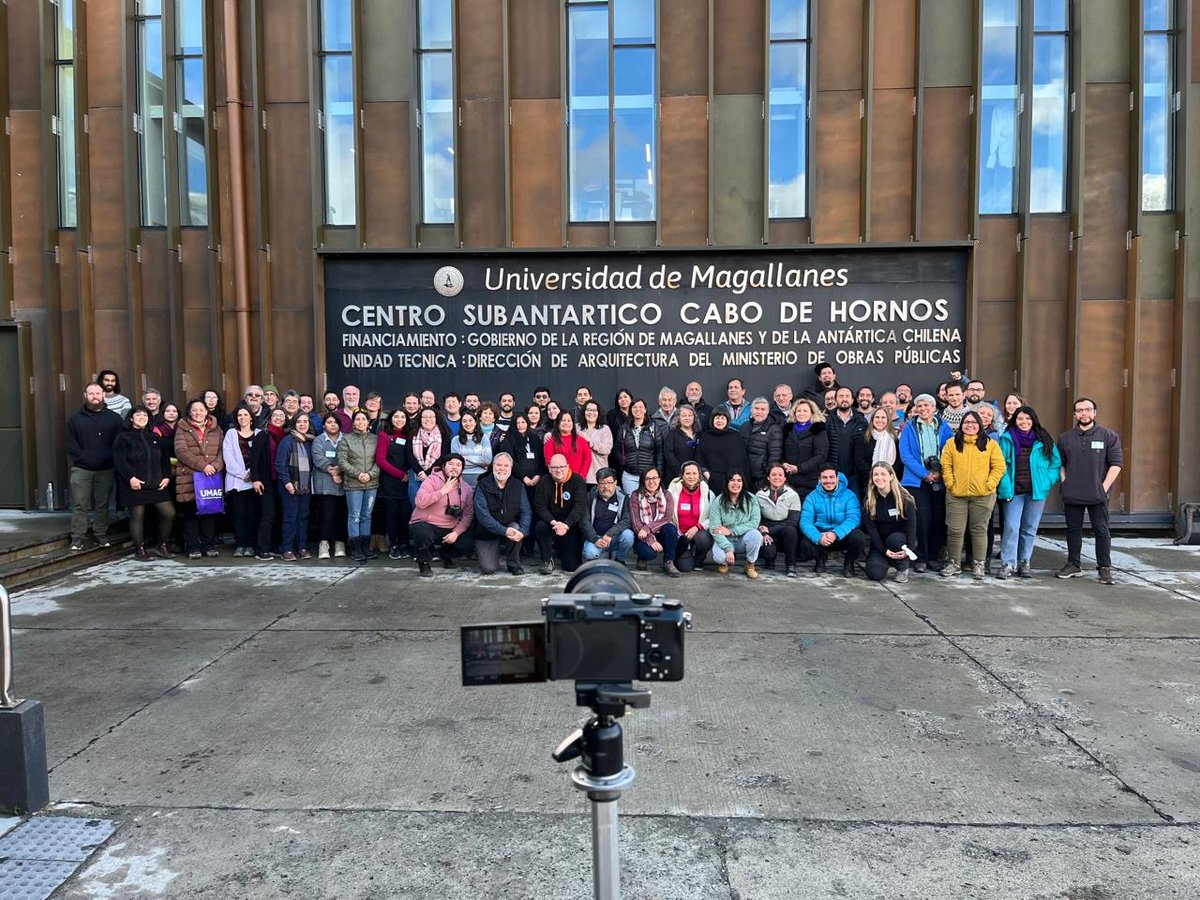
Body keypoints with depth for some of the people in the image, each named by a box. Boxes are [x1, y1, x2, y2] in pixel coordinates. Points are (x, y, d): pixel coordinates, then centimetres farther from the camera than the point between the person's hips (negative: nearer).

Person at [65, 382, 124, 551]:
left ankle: (101, 535, 15)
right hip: (81, 469, 0)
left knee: (102, 504, 6)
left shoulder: (114, 419, 7)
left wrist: (106, 458, -12)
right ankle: (77, 538, 2)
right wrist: (85, 458, -10)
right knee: (79, 505, -2)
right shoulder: (75, 420, 9)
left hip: (105, 470, 0)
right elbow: (71, 446, 3)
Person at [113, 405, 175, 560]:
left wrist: (166, 476, 3)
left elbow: (164, 459, 17)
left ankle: (162, 545, 15)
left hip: (156, 484, 5)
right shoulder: (123, 437, 0)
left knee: (169, 513, -3)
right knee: (137, 516, 0)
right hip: (135, 485, -4)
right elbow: (119, 460, -9)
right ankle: (140, 549, 15)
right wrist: (130, 477, -19)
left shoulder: (155, 437, 17)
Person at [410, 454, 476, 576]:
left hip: (450, 530, 5)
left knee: (468, 543, -16)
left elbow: (468, 514, 0)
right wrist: (443, 491, -24)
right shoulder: (432, 480, -8)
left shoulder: (466, 488, 6)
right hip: (426, 525, -5)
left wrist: (456, 532, -14)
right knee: (423, 534, -37)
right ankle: (424, 563, -5)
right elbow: (420, 502, -24)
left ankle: (445, 554, 20)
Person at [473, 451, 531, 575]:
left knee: (516, 527, -32)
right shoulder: (483, 486, -11)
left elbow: (526, 512, -9)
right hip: (487, 534, -2)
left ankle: (514, 564, -8)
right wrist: (504, 530, -30)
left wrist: (522, 531, -29)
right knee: (489, 569, -19)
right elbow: (482, 514, -20)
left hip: (510, 528, 3)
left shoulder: (518, 486, -1)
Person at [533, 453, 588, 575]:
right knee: (540, 527, -34)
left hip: (572, 526, -1)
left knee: (573, 566, -9)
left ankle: (561, 550, 28)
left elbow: (580, 506, -16)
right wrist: (553, 522, -28)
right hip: (550, 522, 1)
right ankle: (548, 560, -10)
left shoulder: (577, 481, -7)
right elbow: (540, 507, -9)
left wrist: (566, 525, -30)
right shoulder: (543, 483, -1)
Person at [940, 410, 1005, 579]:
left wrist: (989, 485, -7)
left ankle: (978, 564, 17)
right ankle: (953, 563, 14)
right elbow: (945, 465, 3)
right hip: (956, 495, 1)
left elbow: (999, 466, 2)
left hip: (983, 496, 0)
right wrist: (951, 483, -6)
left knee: (979, 530, 7)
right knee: (955, 530, 2)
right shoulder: (952, 443, 6)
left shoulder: (990, 444, 4)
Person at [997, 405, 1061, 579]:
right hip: (1013, 491, -2)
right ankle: (1007, 564, -3)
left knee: (1030, 529, 9)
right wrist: (1004, 487, -12)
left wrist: (1048, 481, -2)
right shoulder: (1007, 439, -1)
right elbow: (1001, 465, -3)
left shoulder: (1043, 440, 4)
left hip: (1037, 491, 2)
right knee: (1011, 527, -7)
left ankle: (1024, 563, 19)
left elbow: (1056, 462, 10)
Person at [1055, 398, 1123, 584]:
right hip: (1072, 495, 3)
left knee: (1101, 531, 0)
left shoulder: (1108, 436, 1)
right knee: (1073, 530, 9)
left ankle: (1104, 567, 7)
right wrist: (1065, 484, 2)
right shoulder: (1065, 437, 10)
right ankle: (1073, 565, 18)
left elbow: (1116, 463, -3)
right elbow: (1060, 463, 14)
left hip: (1098, 495, -3)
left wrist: (1104, 487, -9)